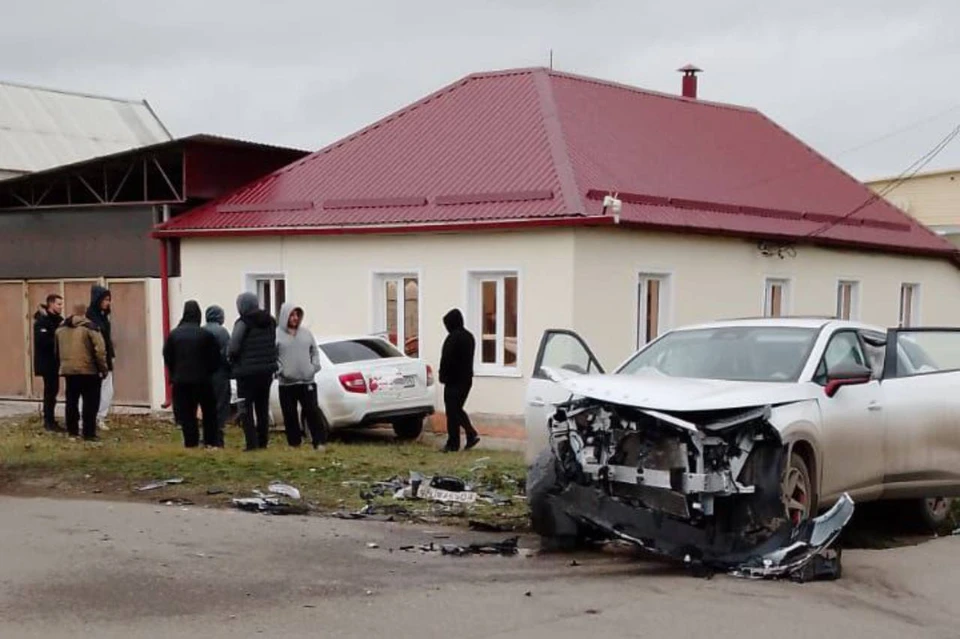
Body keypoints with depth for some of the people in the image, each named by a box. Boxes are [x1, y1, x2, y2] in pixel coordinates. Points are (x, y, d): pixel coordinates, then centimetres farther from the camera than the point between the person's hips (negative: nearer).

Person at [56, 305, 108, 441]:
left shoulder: (61, 328, 12)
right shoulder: (90, 327, -8)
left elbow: (57, 351, 20)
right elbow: (99, 350, -14)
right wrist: (104, 369, -5)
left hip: (68, 370, 6)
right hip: (88, 370, -6)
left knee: (72, 401, 15)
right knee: (90, 403, -1)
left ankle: (72, 430, 19)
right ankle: (89, 433, -4)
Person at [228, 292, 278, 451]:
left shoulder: (243, 323, -13)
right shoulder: (270, 322, 8)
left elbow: (233, 347, -16)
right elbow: (274, 344, 10)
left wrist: (231, 360, 3)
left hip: (247, 371, -6)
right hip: (267, 370, 6)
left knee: (246, 408, 0)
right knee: (262, 408, 14)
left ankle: (252, 442, -7)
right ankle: (263, 442, 15)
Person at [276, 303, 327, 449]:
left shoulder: (306, 333, 11)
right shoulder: (277, 334, -1)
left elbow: (314, 352, 16)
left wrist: (315, 366, 3)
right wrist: (280, 371, -13)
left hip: (307, 381, 2)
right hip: (286, 383, -2)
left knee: (313, 412, 0)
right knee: (290, 415, 4)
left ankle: (319, 442, 3)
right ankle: (294, 443, 13)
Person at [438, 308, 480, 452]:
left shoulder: (453, 338, -18)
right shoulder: (469, 336, 11)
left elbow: (446, 359, -19)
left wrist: (443, 376, -6)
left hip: (454, 381, -9)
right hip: (467, 379, 9)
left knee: (452, 412, -2)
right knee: (458, 409, 19)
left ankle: (453, 444, 2)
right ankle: (472, 435, 7)